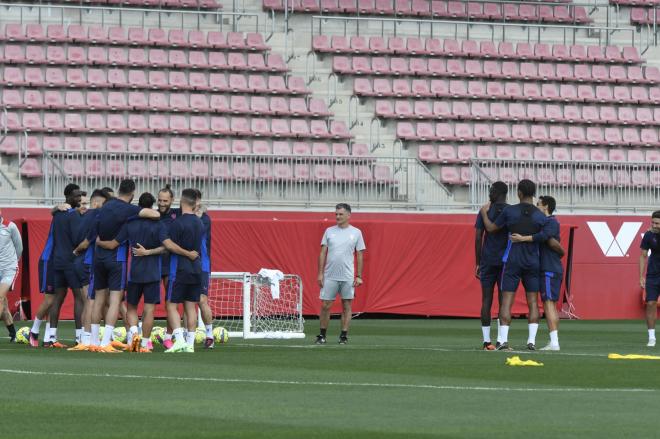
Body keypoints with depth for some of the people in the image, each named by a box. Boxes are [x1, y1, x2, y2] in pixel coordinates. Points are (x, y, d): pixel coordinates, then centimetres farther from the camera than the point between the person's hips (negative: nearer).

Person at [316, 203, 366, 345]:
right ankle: (322, 335, 8)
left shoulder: (356, 232, 3)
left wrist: (359, 276, -2)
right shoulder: (329, 231, 7)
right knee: (325, 306, 0)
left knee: (346, 306, 1)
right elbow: (323, 253, 7)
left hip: (348, 277, -1)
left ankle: (344, 336, 7)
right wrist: (320, 273, 0)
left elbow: (360, 255, 4)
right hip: (329, 276, 1)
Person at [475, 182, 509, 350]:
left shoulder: (485, 211, 1)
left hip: (488, 261, 0)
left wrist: (478, 263, 6)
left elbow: (478, 238, 0)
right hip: (507, 262, 0)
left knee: (486, 300, 3)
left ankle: (486, 341, -1)